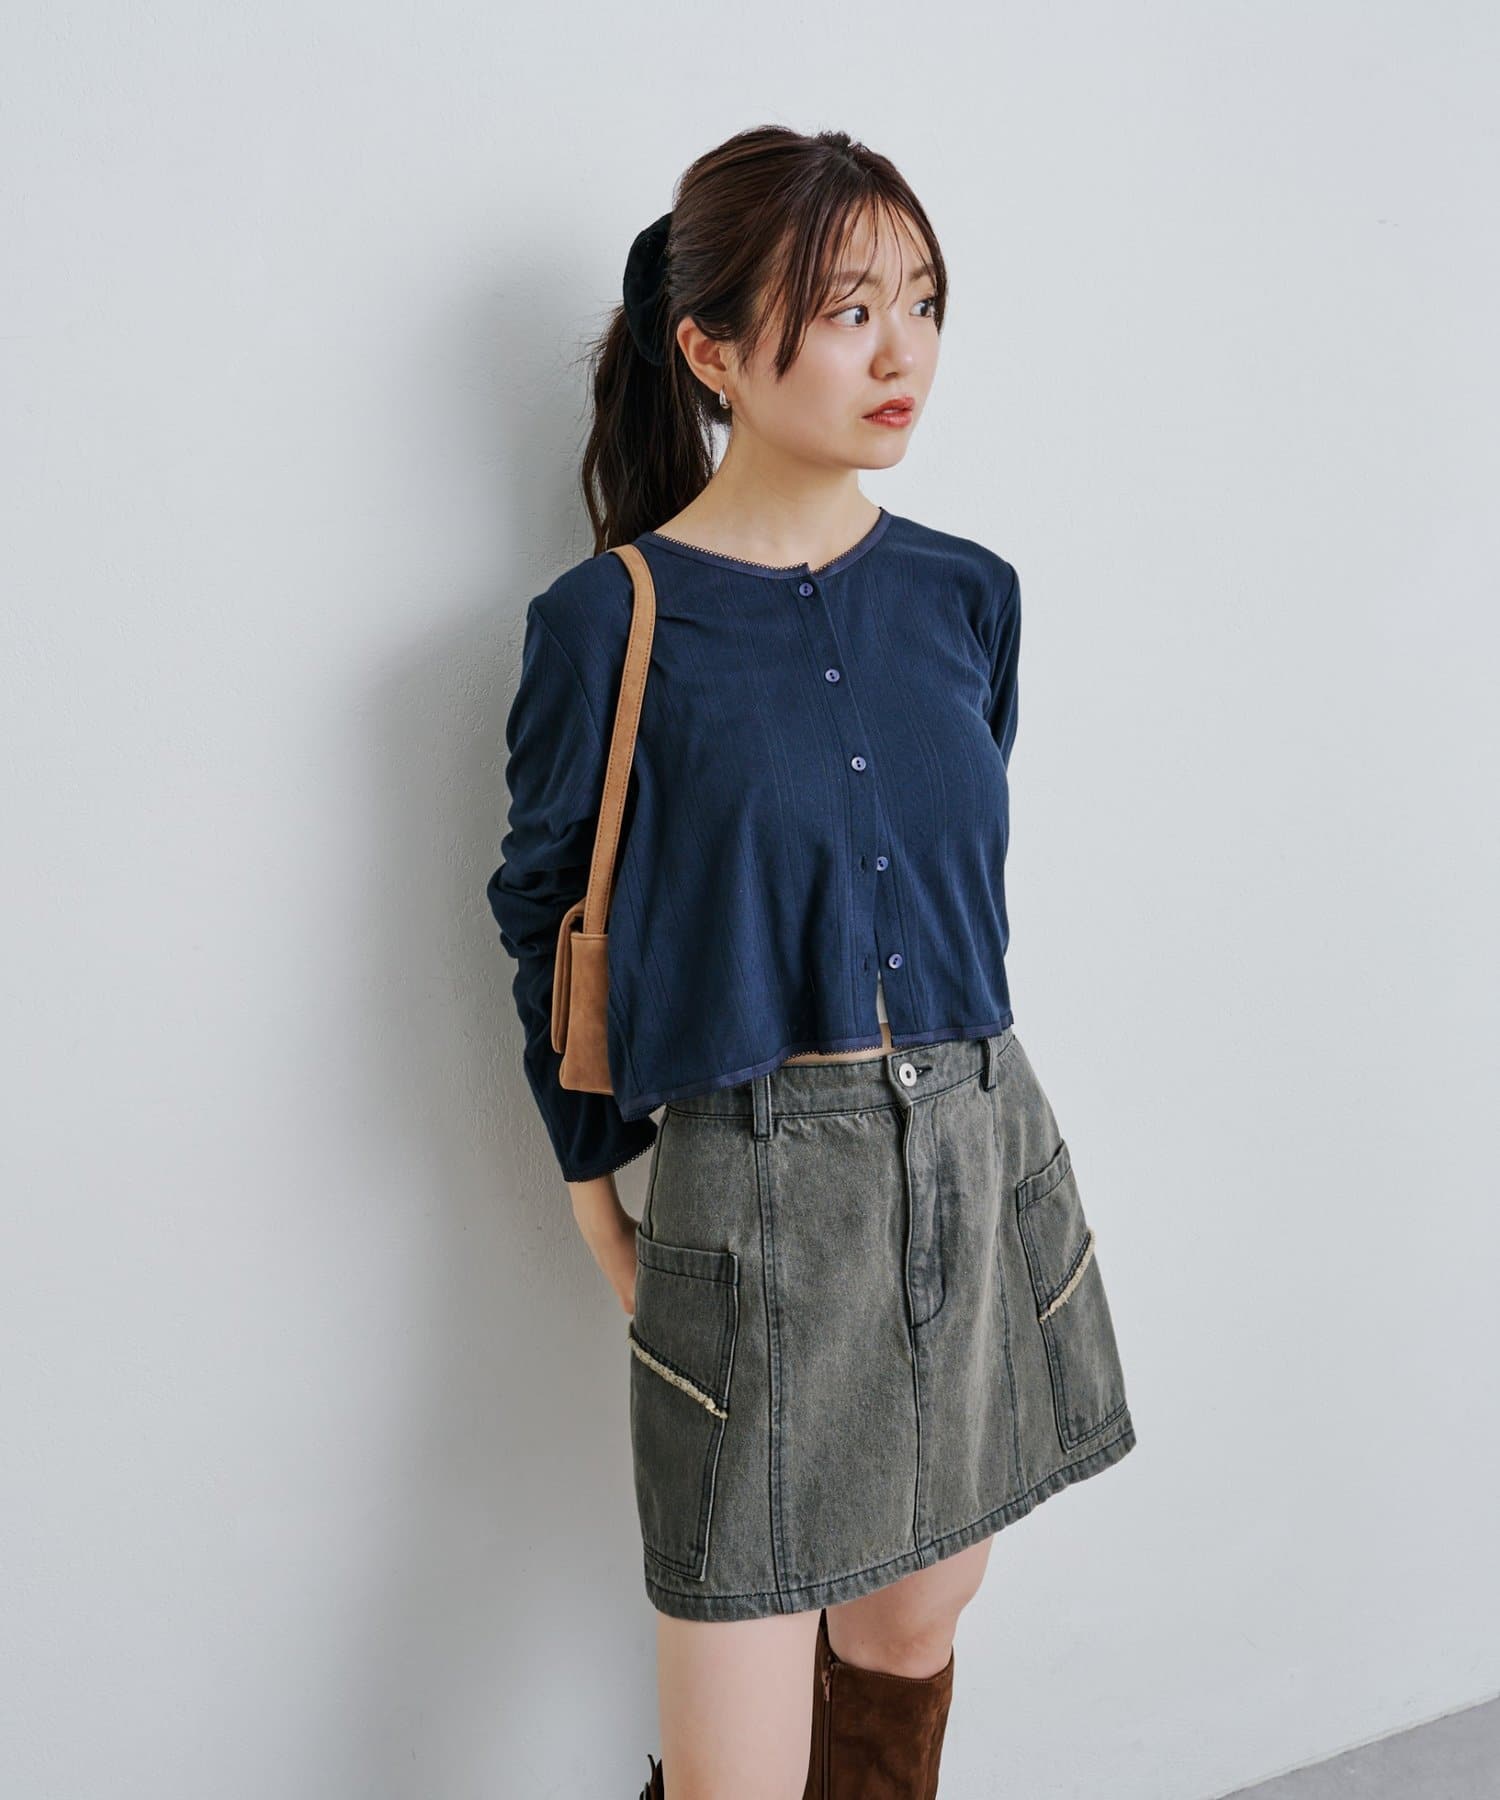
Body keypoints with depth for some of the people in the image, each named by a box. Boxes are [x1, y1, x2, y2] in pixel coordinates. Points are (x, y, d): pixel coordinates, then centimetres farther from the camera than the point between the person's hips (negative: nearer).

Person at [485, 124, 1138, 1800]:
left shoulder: (964, 593, 4)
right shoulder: (610, 621, -9)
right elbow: (545, 915, 0)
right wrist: (602, 1211, 3)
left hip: (982, 1156, 5)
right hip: (754, 1179, -4)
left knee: (906, 1628, 20)